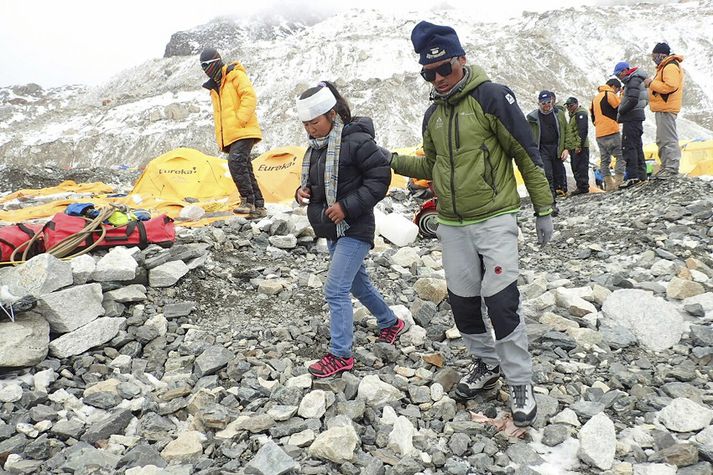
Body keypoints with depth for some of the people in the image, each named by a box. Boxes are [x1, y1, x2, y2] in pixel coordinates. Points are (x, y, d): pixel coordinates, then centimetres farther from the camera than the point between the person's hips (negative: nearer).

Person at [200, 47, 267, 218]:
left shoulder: (236, 75, -1)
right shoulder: (214, 86, 25)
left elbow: (250, 97, -15)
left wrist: (240, 120, -20)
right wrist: (219, 139, 22)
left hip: (243, 132, -9)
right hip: (228, 136, 9)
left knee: (236, 163, -24)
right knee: (244, 169, 7)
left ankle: (248, 201, -19)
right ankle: (258, 206, 10)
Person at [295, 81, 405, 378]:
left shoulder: (355, 141, -18)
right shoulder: (316, 146, 8)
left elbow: (380, 176, -19)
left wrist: (347, 206, -23)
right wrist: (303, 191, -3)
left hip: (354, 229, -9)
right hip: (332, 230, 10)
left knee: (335, 291, -10)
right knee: (358, 283, 22)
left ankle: (340, 355, 3)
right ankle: (391, 323, 42)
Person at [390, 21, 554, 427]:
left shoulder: (492, 97, -9)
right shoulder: (433, 114, 11)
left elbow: (527, 154, -8)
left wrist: (544, 209, -8)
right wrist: (392, 161, 7)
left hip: (495, 220, -6)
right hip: (452, 226, 6)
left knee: (500, 302, -8)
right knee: (462, 301, 11)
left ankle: (521, 383, 10)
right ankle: (486, 365, 33)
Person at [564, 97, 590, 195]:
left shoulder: (580, 114, -9)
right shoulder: (573, 115, 23)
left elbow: (583, 131, -19)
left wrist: (579, 145, -23)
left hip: (580, 147, -10)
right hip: (574, 147, 10)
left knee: (580, 167, -10)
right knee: (575, 167, 12)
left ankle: (583, 187, -7)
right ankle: (580, 187, 17)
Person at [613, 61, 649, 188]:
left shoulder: (633, 80, -10)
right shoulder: (633, 80, 22)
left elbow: (632, 100, -22)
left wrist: (620, 112, -12)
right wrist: (621, 112, 11)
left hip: (632, 117, -11)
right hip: (636, 117, 11)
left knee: (628, 146, -13)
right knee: (637, 146, 12)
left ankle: (633, 177, -18)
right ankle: (641, 176, 15)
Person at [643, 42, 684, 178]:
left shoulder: (670, 67, -13)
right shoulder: (665, 66, 21)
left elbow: (670, 86, -25)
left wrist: (652, 83, -16)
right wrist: (652, 83, 10)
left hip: (666, 109, -11)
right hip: (662, 108, 11)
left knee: (669, 139, -11)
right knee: (662, 140, 15)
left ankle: (672, 168, -10)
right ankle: (665, 166, 22)